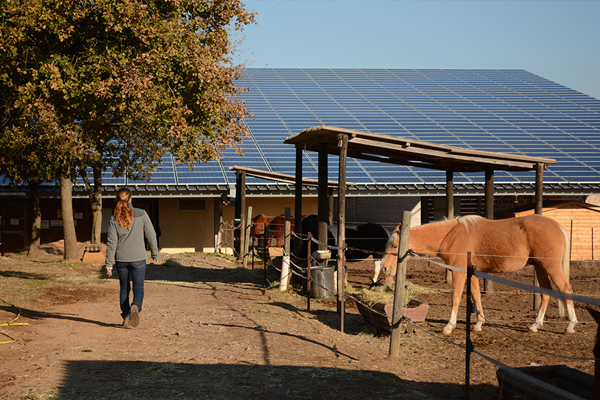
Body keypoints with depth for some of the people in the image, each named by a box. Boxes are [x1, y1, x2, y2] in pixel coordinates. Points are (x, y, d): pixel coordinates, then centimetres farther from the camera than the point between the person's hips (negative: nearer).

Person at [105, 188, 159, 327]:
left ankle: (126, 318, 16)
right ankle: (135, 307, -27)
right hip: (138, 258, -2)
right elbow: (151, 235, -1)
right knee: (138, 289, 3)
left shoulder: (114, 218, -2)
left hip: (121, 259, 2)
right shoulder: (141, 214, -5)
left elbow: (111, 243, -3)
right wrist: (155, 254, 11)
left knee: (124, 288, 17)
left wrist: (109, 264, 0)